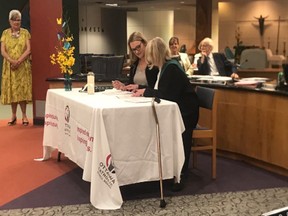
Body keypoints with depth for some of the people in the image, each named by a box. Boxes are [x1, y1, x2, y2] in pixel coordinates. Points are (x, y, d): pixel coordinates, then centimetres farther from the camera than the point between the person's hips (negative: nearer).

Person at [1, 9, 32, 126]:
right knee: (11, 90, 3)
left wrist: (19, 61, -16)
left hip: (23, 66, -1)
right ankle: (14, 115, 12)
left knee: (22, 89, -3)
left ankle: (24, 115, 5)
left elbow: (28, 50, -5)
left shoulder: (25, 32, 3)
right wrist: (12, 61, -17)